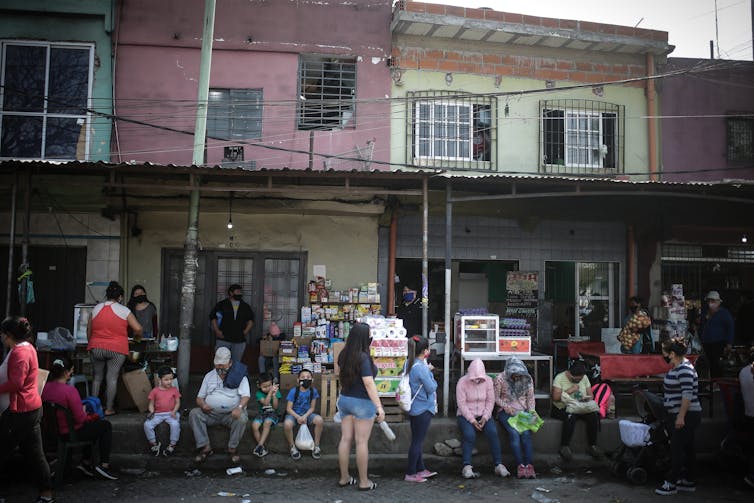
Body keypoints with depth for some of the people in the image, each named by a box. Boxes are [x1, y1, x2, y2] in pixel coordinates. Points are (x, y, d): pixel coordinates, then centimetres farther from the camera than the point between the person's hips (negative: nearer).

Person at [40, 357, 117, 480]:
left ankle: (85, 462, 31)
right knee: (106, 425, 12)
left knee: (93, 423, 30)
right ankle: (104, 465, 11)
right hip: (71, 433, -8)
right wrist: (84, 412, 0)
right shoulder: (69, 390, -27)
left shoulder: (46, 388, -5)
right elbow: (80, 418, -23)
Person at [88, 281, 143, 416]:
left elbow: (89, 330, 13)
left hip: (96, 348, 4)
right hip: (116, 349, -3)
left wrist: (91, 344, 27)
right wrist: (137, 337, 13)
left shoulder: (96, 308, 5)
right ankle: (108, 408, 3)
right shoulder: (124, 310, -5)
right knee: (112, 378, 1)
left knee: (97, 377, 15)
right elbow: (138, 328, -8)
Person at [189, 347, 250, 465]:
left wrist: (239, 407, -30)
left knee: (242, 418, -34)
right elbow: (199, 397, 16)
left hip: (231, 413, -3)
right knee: (194, 413, -23)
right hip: (210, 412, 3)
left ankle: (233, 448, -15)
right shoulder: (209, 376, 16)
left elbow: (246, 395, -8)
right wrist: (202, 404, -10)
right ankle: (205, 447, -20)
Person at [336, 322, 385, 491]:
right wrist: (379, 407, -20)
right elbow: (369, 384, -22)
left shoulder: (344, 355, 3)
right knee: (362, 442, 1)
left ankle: (344, 478, 21)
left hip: (344, 399, 7)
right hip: (362, 402, -7)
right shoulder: (363, 358, -21)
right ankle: (364, 482, 10)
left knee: (345, 439, 12)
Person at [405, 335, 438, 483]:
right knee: (417, 441, 0)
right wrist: (433, 381, 1)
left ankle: (421, 469, 29)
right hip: (423, 409, -9)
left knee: (417, 440, 17)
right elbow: (431, 388, -18)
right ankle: (410, 474, 8)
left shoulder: (409, 364, 4)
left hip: (413, 408, 9)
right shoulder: (421, 367, -23)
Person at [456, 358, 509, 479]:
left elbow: (490, 401, 0)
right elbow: (462, 404, -13)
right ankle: (467, 467, -28)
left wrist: (485, 417, -13)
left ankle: (498, 465, -21)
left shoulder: (488, 381, -3)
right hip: (466, 415, -2)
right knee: (470, 435, -30)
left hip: (483, 415, 2)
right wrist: (472, 420, -18)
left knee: (493, 432, -25)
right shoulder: (462, 382, -12)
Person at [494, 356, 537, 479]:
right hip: (506, 412, -2)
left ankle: (529, 465, -28)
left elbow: (530, 397, 10)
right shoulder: (500, 378, -7)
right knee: (514, 433, -29)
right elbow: (496, 398, 0)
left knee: (526, 433, -26)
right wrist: (506, 406, -15)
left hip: (523, 411, 2)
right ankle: (520, 465, -28)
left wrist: (531, 411, -4)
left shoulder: (527, 379, 2)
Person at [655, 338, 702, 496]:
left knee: (677, 449, -6)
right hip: (678, 415, 10)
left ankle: (671, 483, 0)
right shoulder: (675, 368, 13)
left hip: (687, 416, -10)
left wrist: (681, 416, -25)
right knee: (687, 448, 14)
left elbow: (688, 394, -24)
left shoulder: (684, 369, -19)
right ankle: (688, 482, 22)